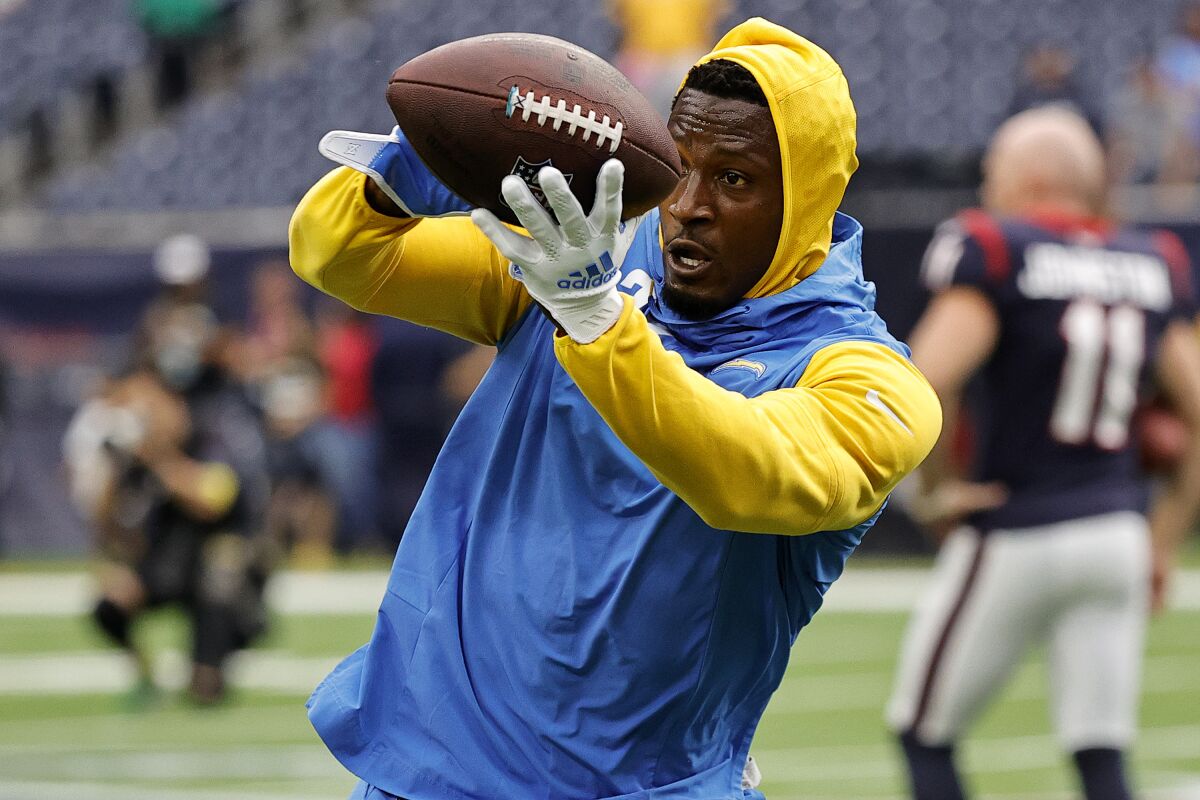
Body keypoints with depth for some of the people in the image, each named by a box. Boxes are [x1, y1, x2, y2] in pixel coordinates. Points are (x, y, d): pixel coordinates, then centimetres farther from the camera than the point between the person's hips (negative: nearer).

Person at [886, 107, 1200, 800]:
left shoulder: (995, 255, -10)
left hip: (1015, 539, -5)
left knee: (925, 735, 10)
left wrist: (938, 486, -8)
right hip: (1117, 532, 5)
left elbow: (927, 384, -24)